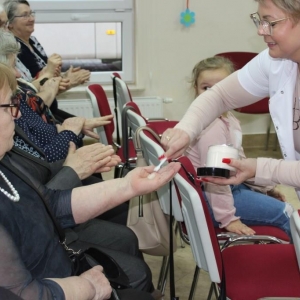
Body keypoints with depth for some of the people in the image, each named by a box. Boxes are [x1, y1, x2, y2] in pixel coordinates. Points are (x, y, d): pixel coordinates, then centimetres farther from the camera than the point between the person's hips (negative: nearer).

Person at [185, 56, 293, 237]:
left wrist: (264, 186, 19)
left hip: (232, 185, 10)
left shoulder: (230, 120, 6)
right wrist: (228, 218, -24)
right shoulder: (211, 127, -26)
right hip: (213, 198, -10)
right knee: (285, 213, -3)